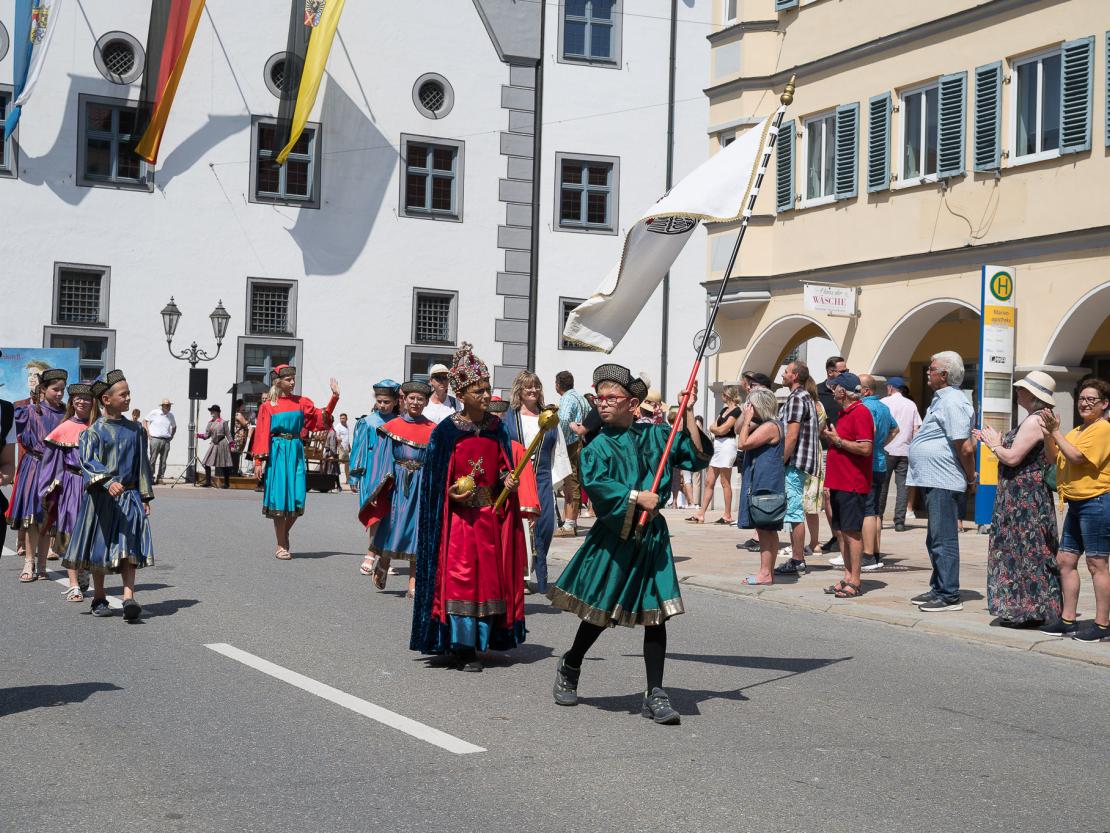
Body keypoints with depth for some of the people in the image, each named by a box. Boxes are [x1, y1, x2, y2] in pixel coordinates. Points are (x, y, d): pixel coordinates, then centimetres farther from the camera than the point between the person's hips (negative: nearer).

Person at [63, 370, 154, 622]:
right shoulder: (94, 431, -3)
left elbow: (143, 465, 13)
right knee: (100, 548, 7)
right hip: (101, 497, -2)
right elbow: (88, 462, -16)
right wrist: (108, 481, -33)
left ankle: (128, 597, -17)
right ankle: (99, 598, 20)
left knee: (129, 548, -10)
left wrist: (145, 497, 8)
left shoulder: (135, 430, 9)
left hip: (129, 497, 2)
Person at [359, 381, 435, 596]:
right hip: (397, 484, -1)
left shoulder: (432, 430, 6)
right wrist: (378, 489, -5)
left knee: (418, 532, 0)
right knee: (393, 527, 2)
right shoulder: (392, 427, 2)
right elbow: (382, 458, 1)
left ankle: (413, 583, 4)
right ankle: (383, 564, 30)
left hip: (422, 486, 1)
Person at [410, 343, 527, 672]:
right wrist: (452, 493, -18)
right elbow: (435, 478, -2)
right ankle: (461, 646, -2)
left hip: (492, 513, 4)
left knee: (489, 576, 7)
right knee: (460, 576, -6)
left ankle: (482, 641, 16)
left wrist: (508, 480, -5)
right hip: (458, 513, -4)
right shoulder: (446, 431, -6)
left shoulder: (497, 427, 5)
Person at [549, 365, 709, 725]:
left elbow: (697, 456, 2)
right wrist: (636, 497, -23)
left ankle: (655, 695, 4)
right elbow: (595, 483, -19)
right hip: (613, 537, -2)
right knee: (600, 612, 9)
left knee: (656, 613, -2)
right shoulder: (598, 446, -3)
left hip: (651, 537, 2)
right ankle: (569, 668, 35)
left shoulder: (656, 436, 6)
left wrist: (688, 413, -3)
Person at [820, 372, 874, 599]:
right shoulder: (843, 413, 18)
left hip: (853, 485, -10)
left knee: (852, 531, -7)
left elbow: (865, 448, -22)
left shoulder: (860, 413, -13)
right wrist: (831, 437, 13)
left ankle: (855, 582, -4)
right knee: (841, 531, 11)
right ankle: (848, 577, 16)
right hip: (839, 483, 10)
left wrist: (837, 440, -15)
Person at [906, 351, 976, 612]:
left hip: (943, 483, -11)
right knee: (936, 540, 17)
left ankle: (949, 596, -2)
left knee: (943, 540, -6)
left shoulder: (952, 402, -16)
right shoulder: (941, 399, 17)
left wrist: (971, 479, -12)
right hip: (933, 481, 11)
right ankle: (938, 589, 27)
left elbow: (964, 448, -21)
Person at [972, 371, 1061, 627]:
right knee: (1024, 552, 12)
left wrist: (994, 444, -4)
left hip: (1025, 499, -10)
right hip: (1023, 498, 10)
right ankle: (1022, 610, 15)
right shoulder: (1038, 419, 16)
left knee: (1025, 552, -5)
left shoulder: (1034, 421, -17)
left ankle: (1028, 611, -1)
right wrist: (994, 441, 17)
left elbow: (1013, 458, -21)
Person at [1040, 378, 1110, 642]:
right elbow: (1053, 456, 13)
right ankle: (1068, 620, 15)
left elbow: (1076, 457, -20)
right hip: (1076, 503, 9)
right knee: (1065, 560, 9)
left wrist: (1055, 431, -17)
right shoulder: (1076, 431, 17)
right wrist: (1049, 433, -1)